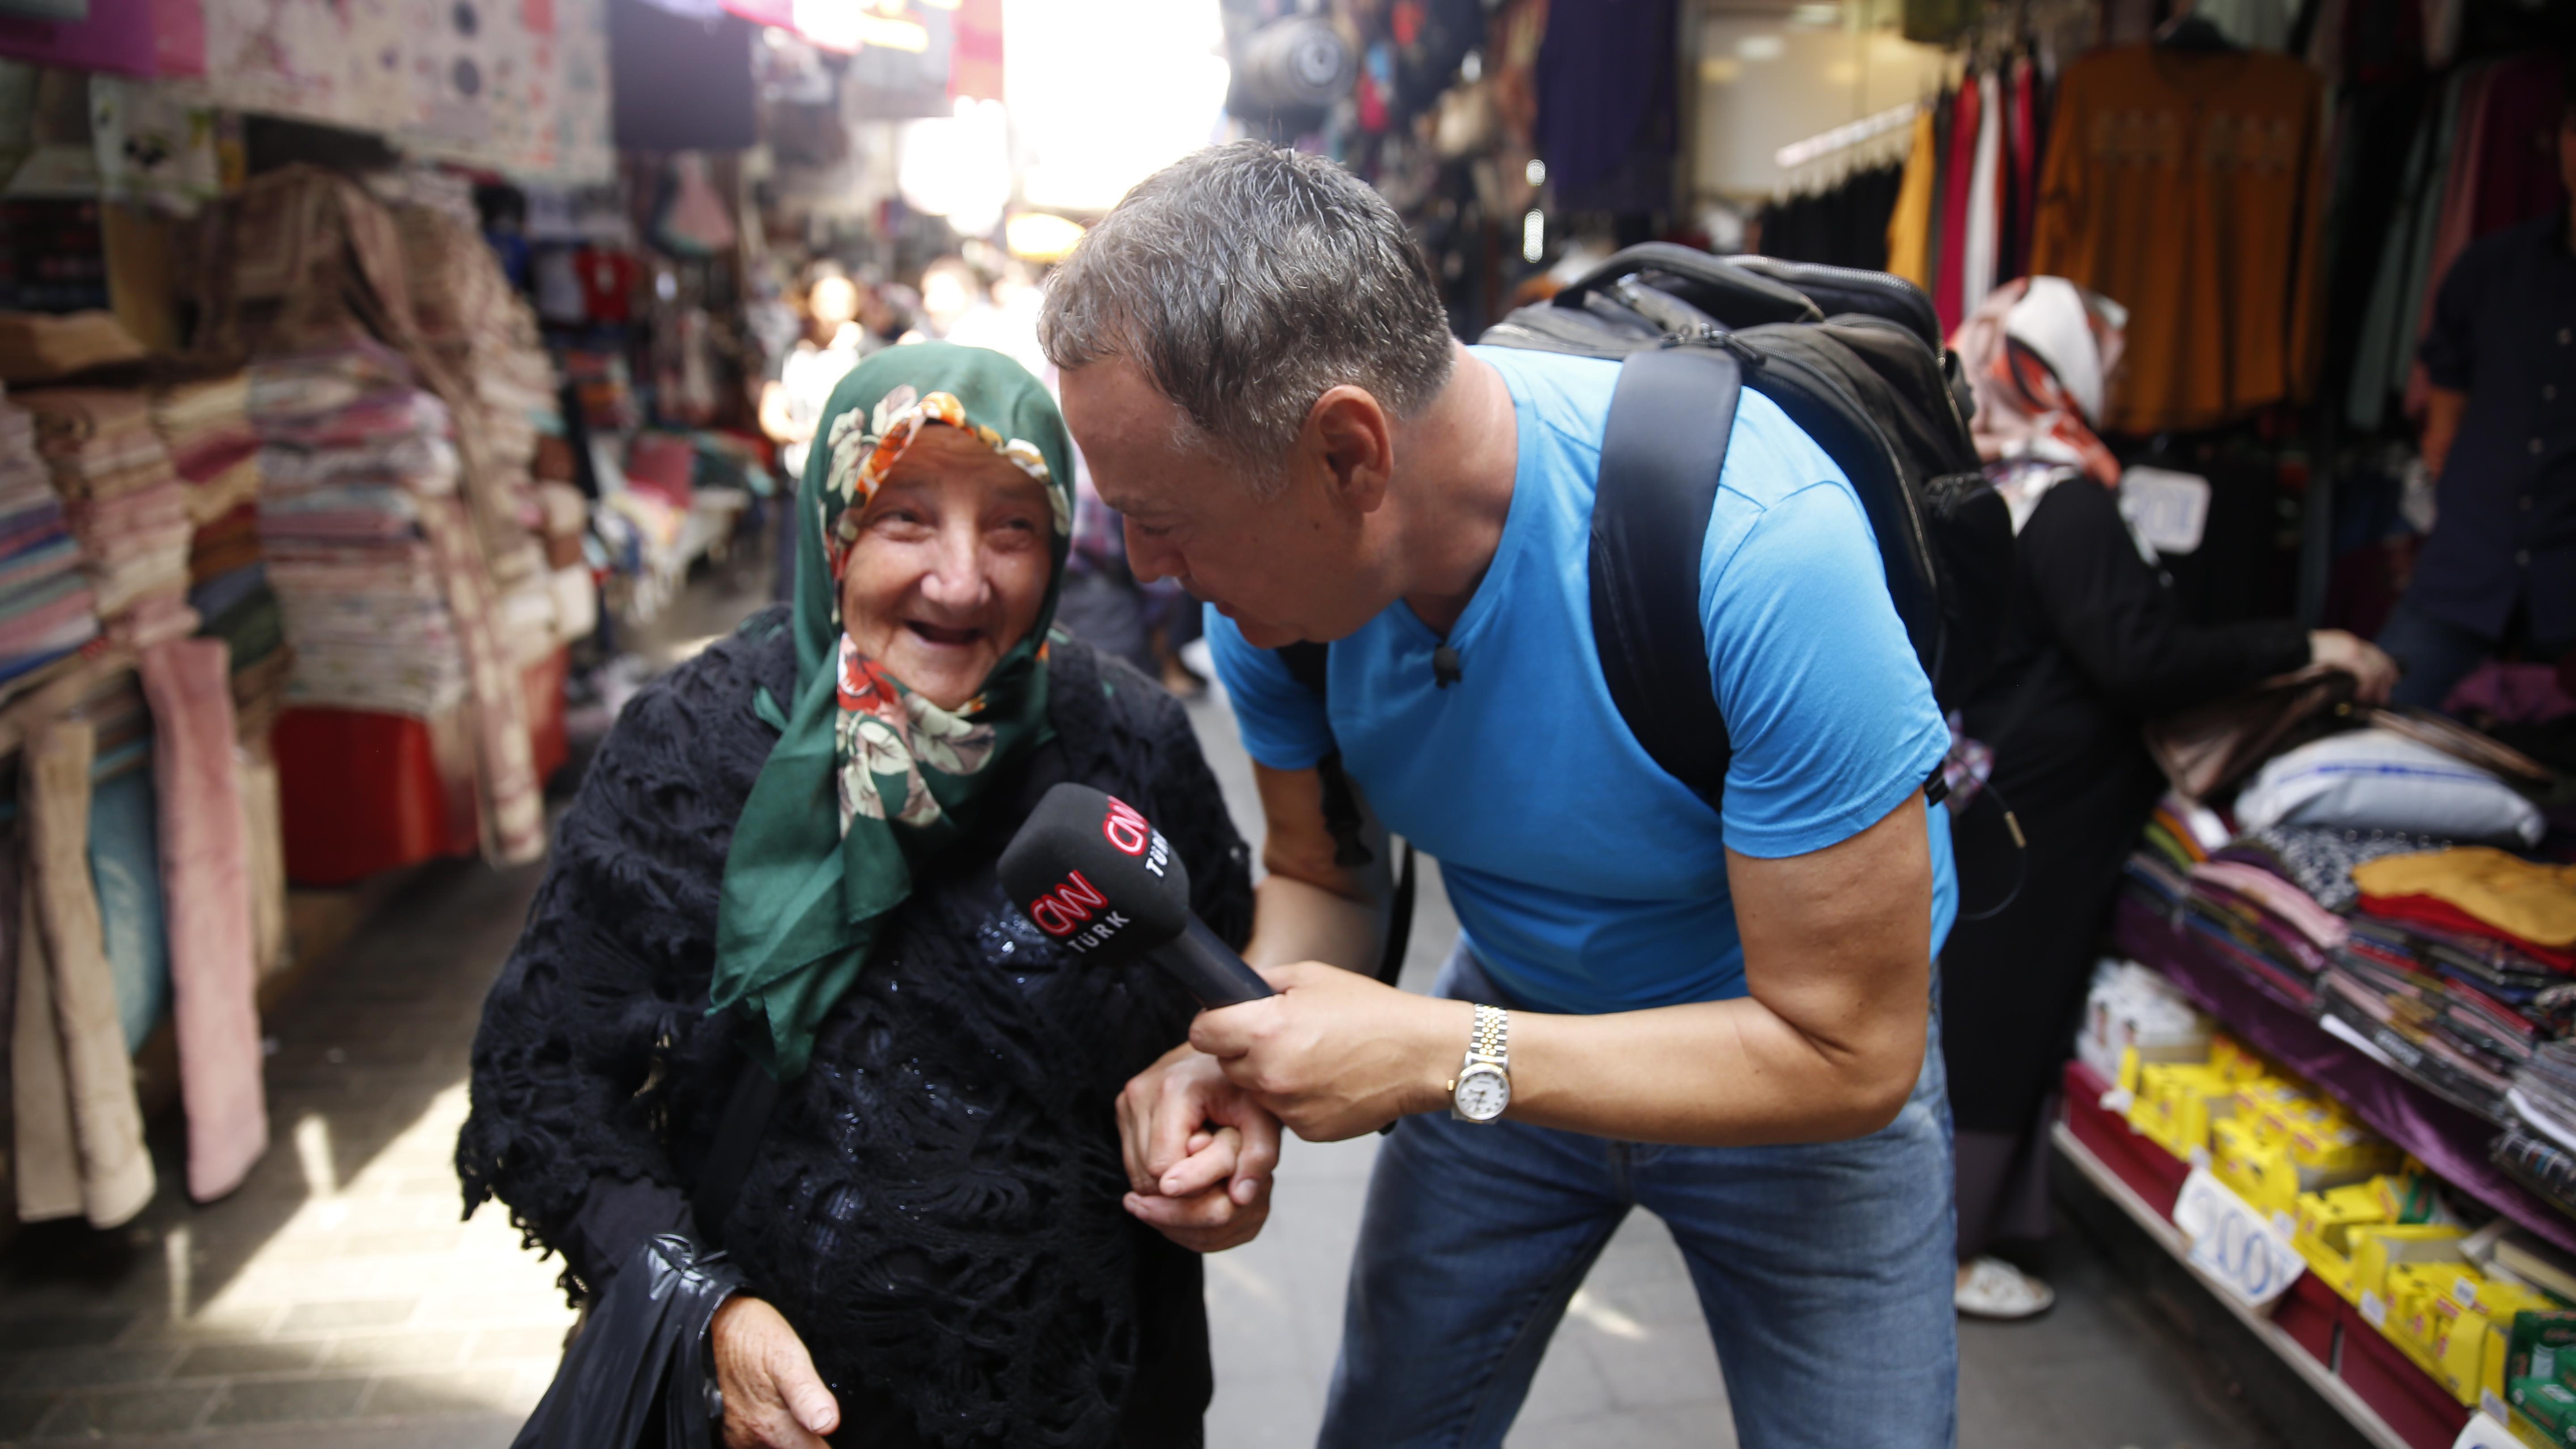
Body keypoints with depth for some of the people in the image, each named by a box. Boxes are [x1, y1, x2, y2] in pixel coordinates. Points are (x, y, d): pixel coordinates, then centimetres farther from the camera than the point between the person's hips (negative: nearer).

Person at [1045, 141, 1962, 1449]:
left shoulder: (1755, 541, -38)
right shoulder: (1268, 566, -20)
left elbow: (1848, 1056, -31)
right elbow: (1319, 876, -3)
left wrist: (1441, 1057, -35)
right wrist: (1239, 1044, -25)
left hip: (1796, 1068, -4)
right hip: (1517, 1025, 4)